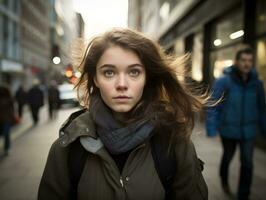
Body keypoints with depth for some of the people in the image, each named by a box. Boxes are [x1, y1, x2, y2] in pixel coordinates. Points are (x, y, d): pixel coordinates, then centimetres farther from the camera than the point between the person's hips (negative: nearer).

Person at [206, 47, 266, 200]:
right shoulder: (224, 81, -14)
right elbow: (213, 106, -17)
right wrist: (211, 128, -25)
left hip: (248, 130, 2)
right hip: (228, 129, -2)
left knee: (247, 163, 2)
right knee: (228, 157, 19)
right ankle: (224, 181, 48)